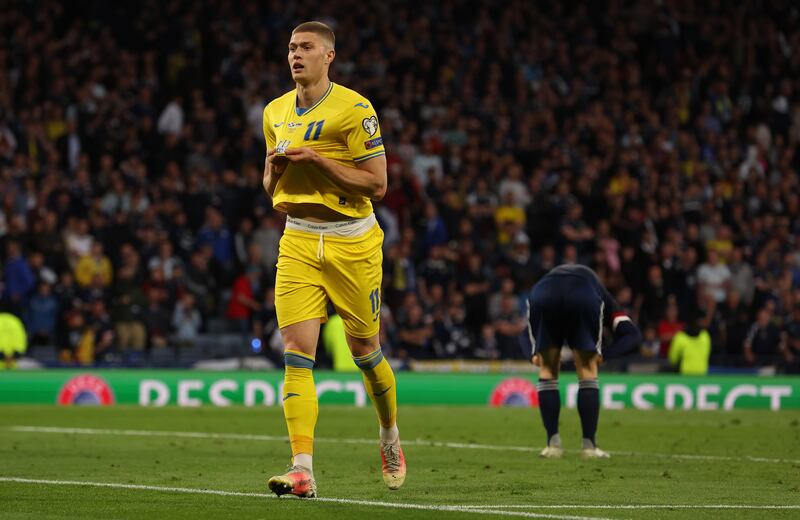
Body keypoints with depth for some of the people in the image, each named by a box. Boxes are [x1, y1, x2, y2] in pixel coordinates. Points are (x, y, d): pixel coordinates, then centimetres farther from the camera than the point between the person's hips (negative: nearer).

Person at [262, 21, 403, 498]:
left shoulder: (353, 110, -9)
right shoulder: (276, 113, 11)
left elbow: (377, 184, -12)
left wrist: (317, 159, -19)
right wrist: (275, 166, -3)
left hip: (352, 243, -4)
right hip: (299, 242, 4)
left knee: (365, 351, 9)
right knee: (296, 352, -11)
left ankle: (391, 437, 37)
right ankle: (303, 471, -16)